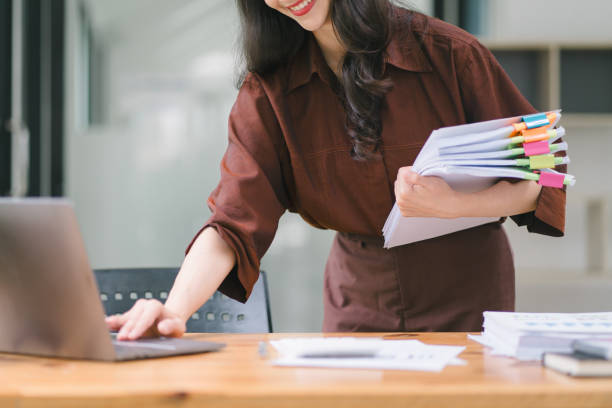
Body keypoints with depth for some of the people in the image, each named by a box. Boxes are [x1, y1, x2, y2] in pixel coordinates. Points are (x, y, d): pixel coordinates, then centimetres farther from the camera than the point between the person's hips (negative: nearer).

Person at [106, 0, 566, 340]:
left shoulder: (447, 53, -13)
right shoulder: (269, 90, -6)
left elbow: (543, 177, -9)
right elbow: (233, 226, -15)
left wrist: (451, 203, -27)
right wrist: (177, 309, -34)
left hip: (465, 294, -2)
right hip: (358, 294, 2)